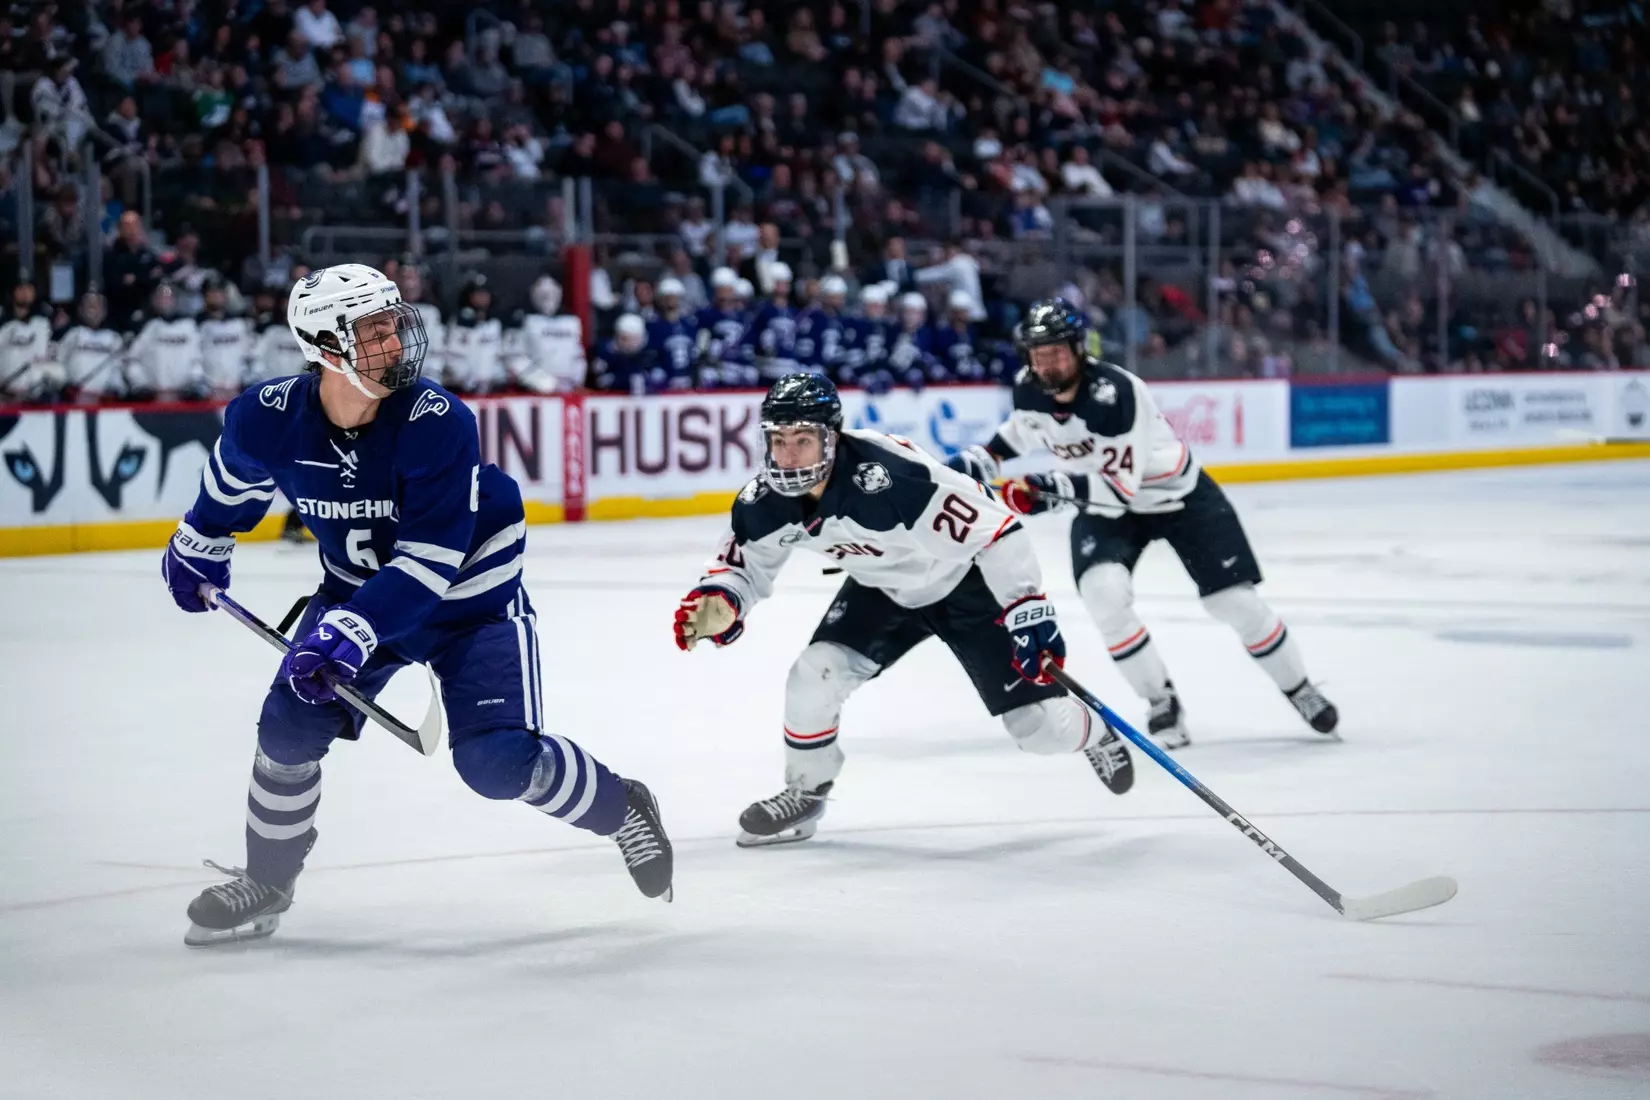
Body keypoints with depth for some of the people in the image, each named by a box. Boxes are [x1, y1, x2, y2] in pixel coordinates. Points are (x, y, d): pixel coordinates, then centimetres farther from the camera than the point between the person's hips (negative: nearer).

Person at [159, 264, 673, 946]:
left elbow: (431, 557, -33)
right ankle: (265, 886, 18)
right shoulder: (269, 418, -20)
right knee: (291, 723, -5)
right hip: (356, 587, 4)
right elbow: (232, 483, 6)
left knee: (498, 760, -16)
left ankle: (622, 809, 12)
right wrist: (197, 549, 21)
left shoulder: (437, 422, -31)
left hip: (469, 593, -4)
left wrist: (351, 633, -41)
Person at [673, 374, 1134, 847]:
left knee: (1041, 727, -4)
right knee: (814, 675, -15)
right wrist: (717, 603, -25)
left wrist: (1030, 614, -35)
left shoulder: (889, 477, -40)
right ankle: (805, 793, 11)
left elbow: (996, 532, -35)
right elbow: (741, 563, -2)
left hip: (968, 582, -5)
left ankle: (1092, 733, 34)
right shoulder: (766, 501, -19)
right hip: (884, 590, 5)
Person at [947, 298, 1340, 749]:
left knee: (1235, 600, -2)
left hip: (1177, 495, -5)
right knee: (1105, 594, -22)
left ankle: (1299, 690, 22)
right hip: (1102, 506, 5)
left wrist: (1051, 487, -46)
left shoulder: (1116, 392, -34)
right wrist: (970, 464, -5)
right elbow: (1017, 434, 11)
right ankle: (1163, 704, -5)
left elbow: (1121, 487, -37)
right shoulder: (1029, 388, -14)